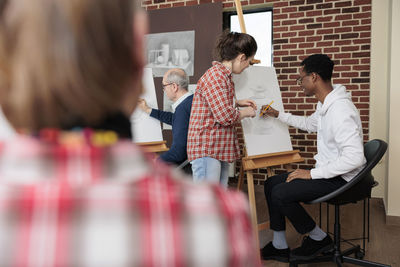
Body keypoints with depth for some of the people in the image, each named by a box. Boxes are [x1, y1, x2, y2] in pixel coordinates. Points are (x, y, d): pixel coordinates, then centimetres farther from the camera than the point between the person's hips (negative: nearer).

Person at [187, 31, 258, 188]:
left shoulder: (224, 76, 16)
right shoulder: (215, 75, -16)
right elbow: (225, 116, -20)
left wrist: (236, 104, 16)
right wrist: (246, 112, -3)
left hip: (221, 149, 10)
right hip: (206, 148, -10)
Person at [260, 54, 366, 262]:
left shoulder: (340, 111, -26)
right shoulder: (325, 104, 8)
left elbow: (354, 157, -32)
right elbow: (310, 123, 31)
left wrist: (312, 174, -25)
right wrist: (278, 115, 25)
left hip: (342, 179, -10)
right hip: (327, 172, 10)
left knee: (281, 193, -22)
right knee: (271, 184, 6)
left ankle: (319, 238, 1)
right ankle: (279, 247, 14)